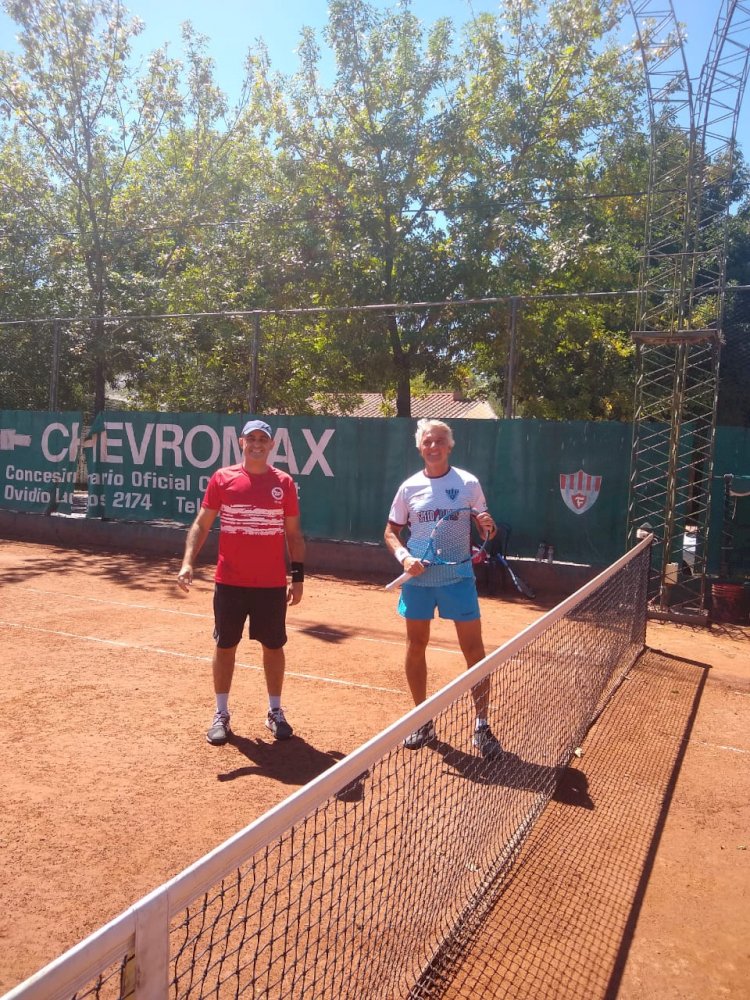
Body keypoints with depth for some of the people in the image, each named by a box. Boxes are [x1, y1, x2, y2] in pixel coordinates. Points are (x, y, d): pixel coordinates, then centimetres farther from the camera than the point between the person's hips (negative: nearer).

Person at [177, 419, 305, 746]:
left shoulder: (284, 483, 2)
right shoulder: (221, 479, 0)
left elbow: (294, 534, 7)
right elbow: (201, 524, 2)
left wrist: (298, 577, 3)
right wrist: (188, 562, -12)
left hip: (272, 584, 1)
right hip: (229, 582, 0)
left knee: (273, 646, 10)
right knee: (225, 646, 8)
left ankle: (275, 712, 27)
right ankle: (221, 714, 23)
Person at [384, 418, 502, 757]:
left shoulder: (468, 483, -1)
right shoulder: (409, 487, 2)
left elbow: (486, 529, 7)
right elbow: (391, 531, 8)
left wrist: (487, 525, -17)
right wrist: (404, 557, -11)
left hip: (458, 576, -2)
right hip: (418, 577, 2)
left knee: (474, 649, -2)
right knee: (416, 646, 9)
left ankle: (482, 727, 12)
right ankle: (423, 721, 27)